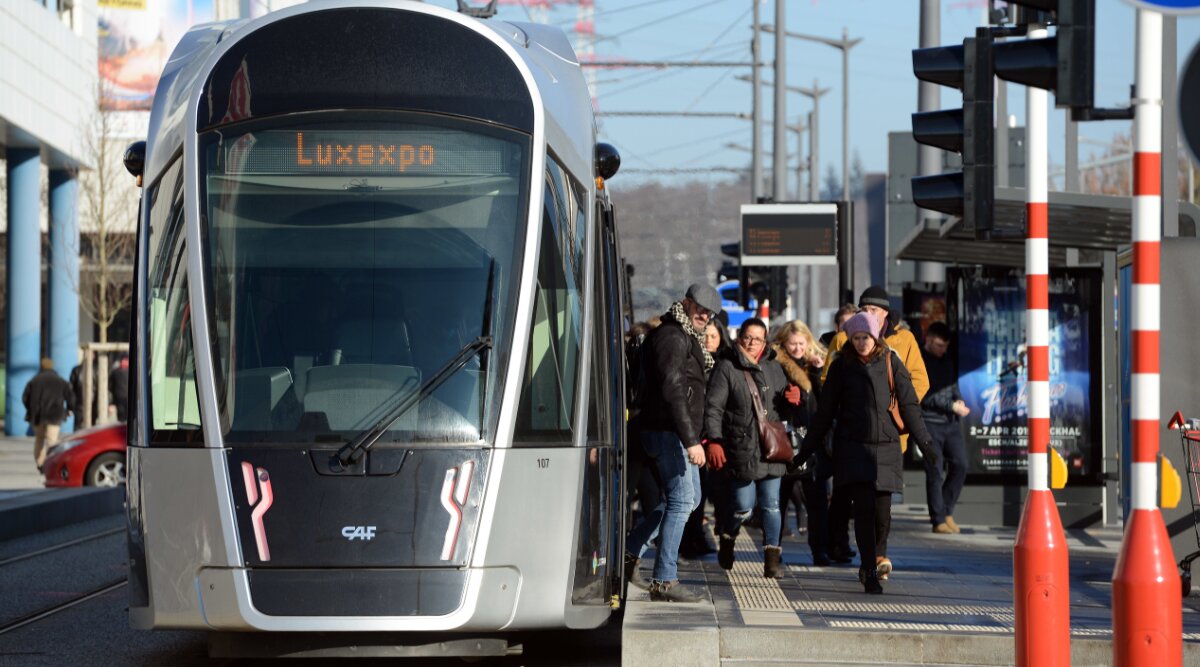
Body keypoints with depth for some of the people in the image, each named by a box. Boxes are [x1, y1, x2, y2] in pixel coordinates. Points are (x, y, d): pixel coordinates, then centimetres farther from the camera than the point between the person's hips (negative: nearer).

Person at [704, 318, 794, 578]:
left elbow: (783, 412, 23)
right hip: (741, 449, -4)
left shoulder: (774, 368, 15)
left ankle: (773, 557, 4)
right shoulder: (726, 369, -1)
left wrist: (791, 402, 0)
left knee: (771, 505, 0)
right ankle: (726, 538, 28)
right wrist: (714, 440, -14)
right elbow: (713, 407, -5)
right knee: (743, 506, -2)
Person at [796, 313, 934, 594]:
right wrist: (805, 451, 8)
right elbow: (825, 412, 8)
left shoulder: (890, 361, 4)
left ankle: (876, 558, 27)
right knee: (863, 508, -12)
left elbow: (909, 404, 5)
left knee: (882, 512, -2)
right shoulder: (842, 366, 3)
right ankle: (870, 573, -9)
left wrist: (924, 441, -1)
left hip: (886, 445, 1)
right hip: (853, 447, -1)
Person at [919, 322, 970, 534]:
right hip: (929, 423, -7)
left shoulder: (946, 361, 16)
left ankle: (946, 511, 14)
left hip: (950, 422, 7)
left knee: (960, 465, 0)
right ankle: (939, 520, 0)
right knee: (934, 472, -6)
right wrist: (953, 406, -14)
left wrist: (959, 400, 2)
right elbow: (925, 396, -13)